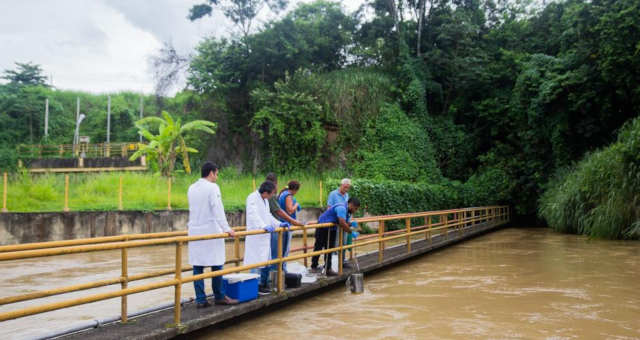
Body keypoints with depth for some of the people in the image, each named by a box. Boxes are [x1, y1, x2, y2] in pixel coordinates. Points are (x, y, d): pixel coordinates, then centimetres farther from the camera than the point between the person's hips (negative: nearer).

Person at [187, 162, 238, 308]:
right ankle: (219, 296, 12)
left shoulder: (191, 188, 12)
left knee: (197, 266, 5)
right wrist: (227, 229, -14)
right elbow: (218, 210, -15)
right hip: (210, 231, -6)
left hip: (194, 231, 7)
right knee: (216, 265, 4)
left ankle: (200, 299, 7)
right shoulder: (212, 187, -9)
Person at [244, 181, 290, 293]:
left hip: (265, 236, 9)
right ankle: (256, 286, 0)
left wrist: (279, 224, 12)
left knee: (267, 261, 11)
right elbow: (253, 215, -27)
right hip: (255, 236, -9)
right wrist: (264, 226, -39)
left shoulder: (265, 200, 15)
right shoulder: (252, 198, -13)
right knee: (257, 262, -7)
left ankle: (264, 284, 20)